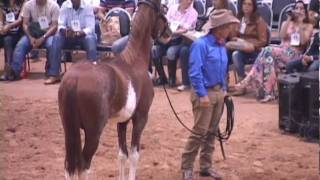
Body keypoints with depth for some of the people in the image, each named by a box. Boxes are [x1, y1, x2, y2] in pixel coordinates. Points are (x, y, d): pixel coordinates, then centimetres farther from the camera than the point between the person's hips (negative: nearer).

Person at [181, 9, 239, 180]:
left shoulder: (221, 45, 9)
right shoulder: (201, 44, -16)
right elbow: (195, 73, -19)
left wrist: (223, 89, 14)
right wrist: (203, 95, -21)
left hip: (218, 92, 8)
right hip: (205, 92, -8)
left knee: (212, 132, 12)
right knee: (200, 132, -7)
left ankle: (206, 166, 20)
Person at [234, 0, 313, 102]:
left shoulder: (308, 26, 13)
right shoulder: (286, 23, 23)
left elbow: (303, 41, -6)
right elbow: (282, 36, 2)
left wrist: (300, 23, -8)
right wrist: (288, 20, -1)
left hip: (295, 54, -4)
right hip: (281, 50, 4)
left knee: (268, 51, -31)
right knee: (268, 54, -33)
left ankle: (246, 83, -33)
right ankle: (266, 92, -36)